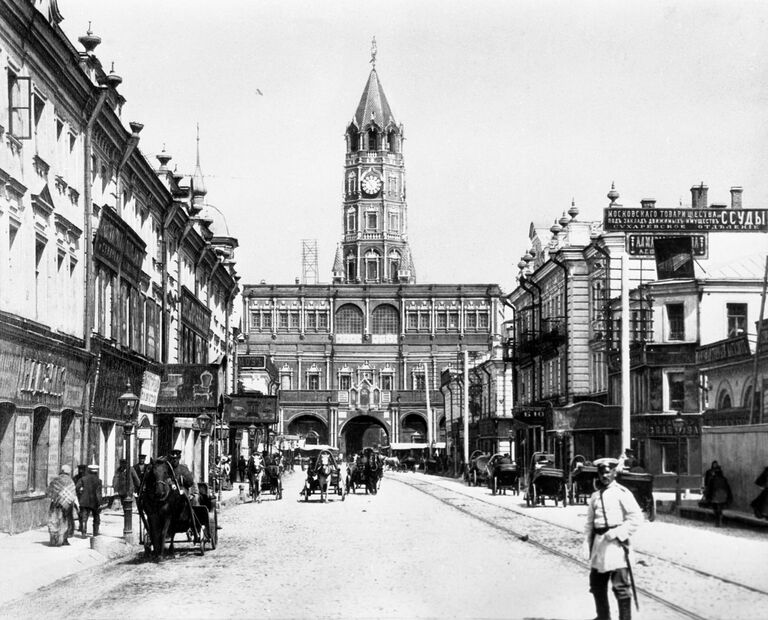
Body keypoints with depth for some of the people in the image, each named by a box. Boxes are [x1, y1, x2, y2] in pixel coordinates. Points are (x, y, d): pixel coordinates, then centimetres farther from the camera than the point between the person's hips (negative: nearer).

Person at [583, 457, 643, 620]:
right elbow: (589, 522, 19)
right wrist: (588, 542, 9)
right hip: (599, 543, 7)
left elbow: (636, 517, -10)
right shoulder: (595, 496, 14)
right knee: (596, 583, 14)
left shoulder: (622, 493, -5)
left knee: (621, 585, -7)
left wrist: (617, 533, -14)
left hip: (616, 542, -7)